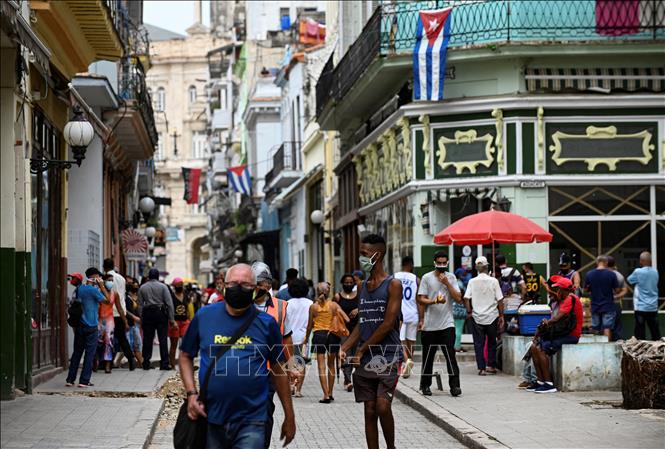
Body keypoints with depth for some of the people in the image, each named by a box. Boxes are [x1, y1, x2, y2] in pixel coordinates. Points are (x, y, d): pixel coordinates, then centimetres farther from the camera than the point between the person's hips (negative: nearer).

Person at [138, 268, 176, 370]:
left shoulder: (142, 287, 6)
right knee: (163, 339, -1)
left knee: (147, 339, 6)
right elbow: (169, 303, -6)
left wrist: (141, 318, 6)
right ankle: (164, 363, -5)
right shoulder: (163, 286, -1)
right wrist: (171, 319, -4)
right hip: (161, 313, -2)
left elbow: (140, 304, 3)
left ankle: (146, 363, 7)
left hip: (147, 313, 2)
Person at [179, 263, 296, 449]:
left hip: (251, 422, -2)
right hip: (210, 419, 2)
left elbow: (279, 370, 6)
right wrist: (191, 393, -2)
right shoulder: (204, 316, 4)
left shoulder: (266, 323, 1)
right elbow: (186, 356, 13)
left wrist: (289, 417, 7)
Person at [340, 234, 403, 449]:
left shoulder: (393, 285, -6)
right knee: (370, 411, 5)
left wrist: (362, 350, -9)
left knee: (383, 406, -14)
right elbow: (361, 324, 15)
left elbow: (388, 323, -12)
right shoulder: (363, 287, 13)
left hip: (387, 357, -6)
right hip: (365, 360, 6)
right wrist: (344, 348, -1)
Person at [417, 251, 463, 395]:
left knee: (451, 356, -8)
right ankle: (425, 385, 18)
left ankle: (454, 386, -8)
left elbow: (458, 298, -1)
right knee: (428, 357, 7)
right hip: (430, 325, 0)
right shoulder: (427, 278, 2)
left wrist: (447, 283, -10)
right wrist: (435, 301, -19)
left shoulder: (451, 277, 7)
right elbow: (421, 300, -2)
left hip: (447, 324, 0)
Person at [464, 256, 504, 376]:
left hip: (477, 317, 0)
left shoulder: (472, 282, -3)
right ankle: (490, 366, 14)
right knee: (491, 342, 15)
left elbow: (466, 298, -7)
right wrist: (501, 315, 4)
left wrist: (469, 312, 6)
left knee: (479, 343, 4)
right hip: (492, 316, 0)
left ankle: (481, 368, 0)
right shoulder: (493, 281, -5)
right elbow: (500, 300, -4)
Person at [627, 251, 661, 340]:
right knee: (655, 332, 8)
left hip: (641, 307, -5)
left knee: (640, 333, -2)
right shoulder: (655, 272, 4)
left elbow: (629, 280, 4)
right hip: (653, 307, 5)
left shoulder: (638, 272, -12)